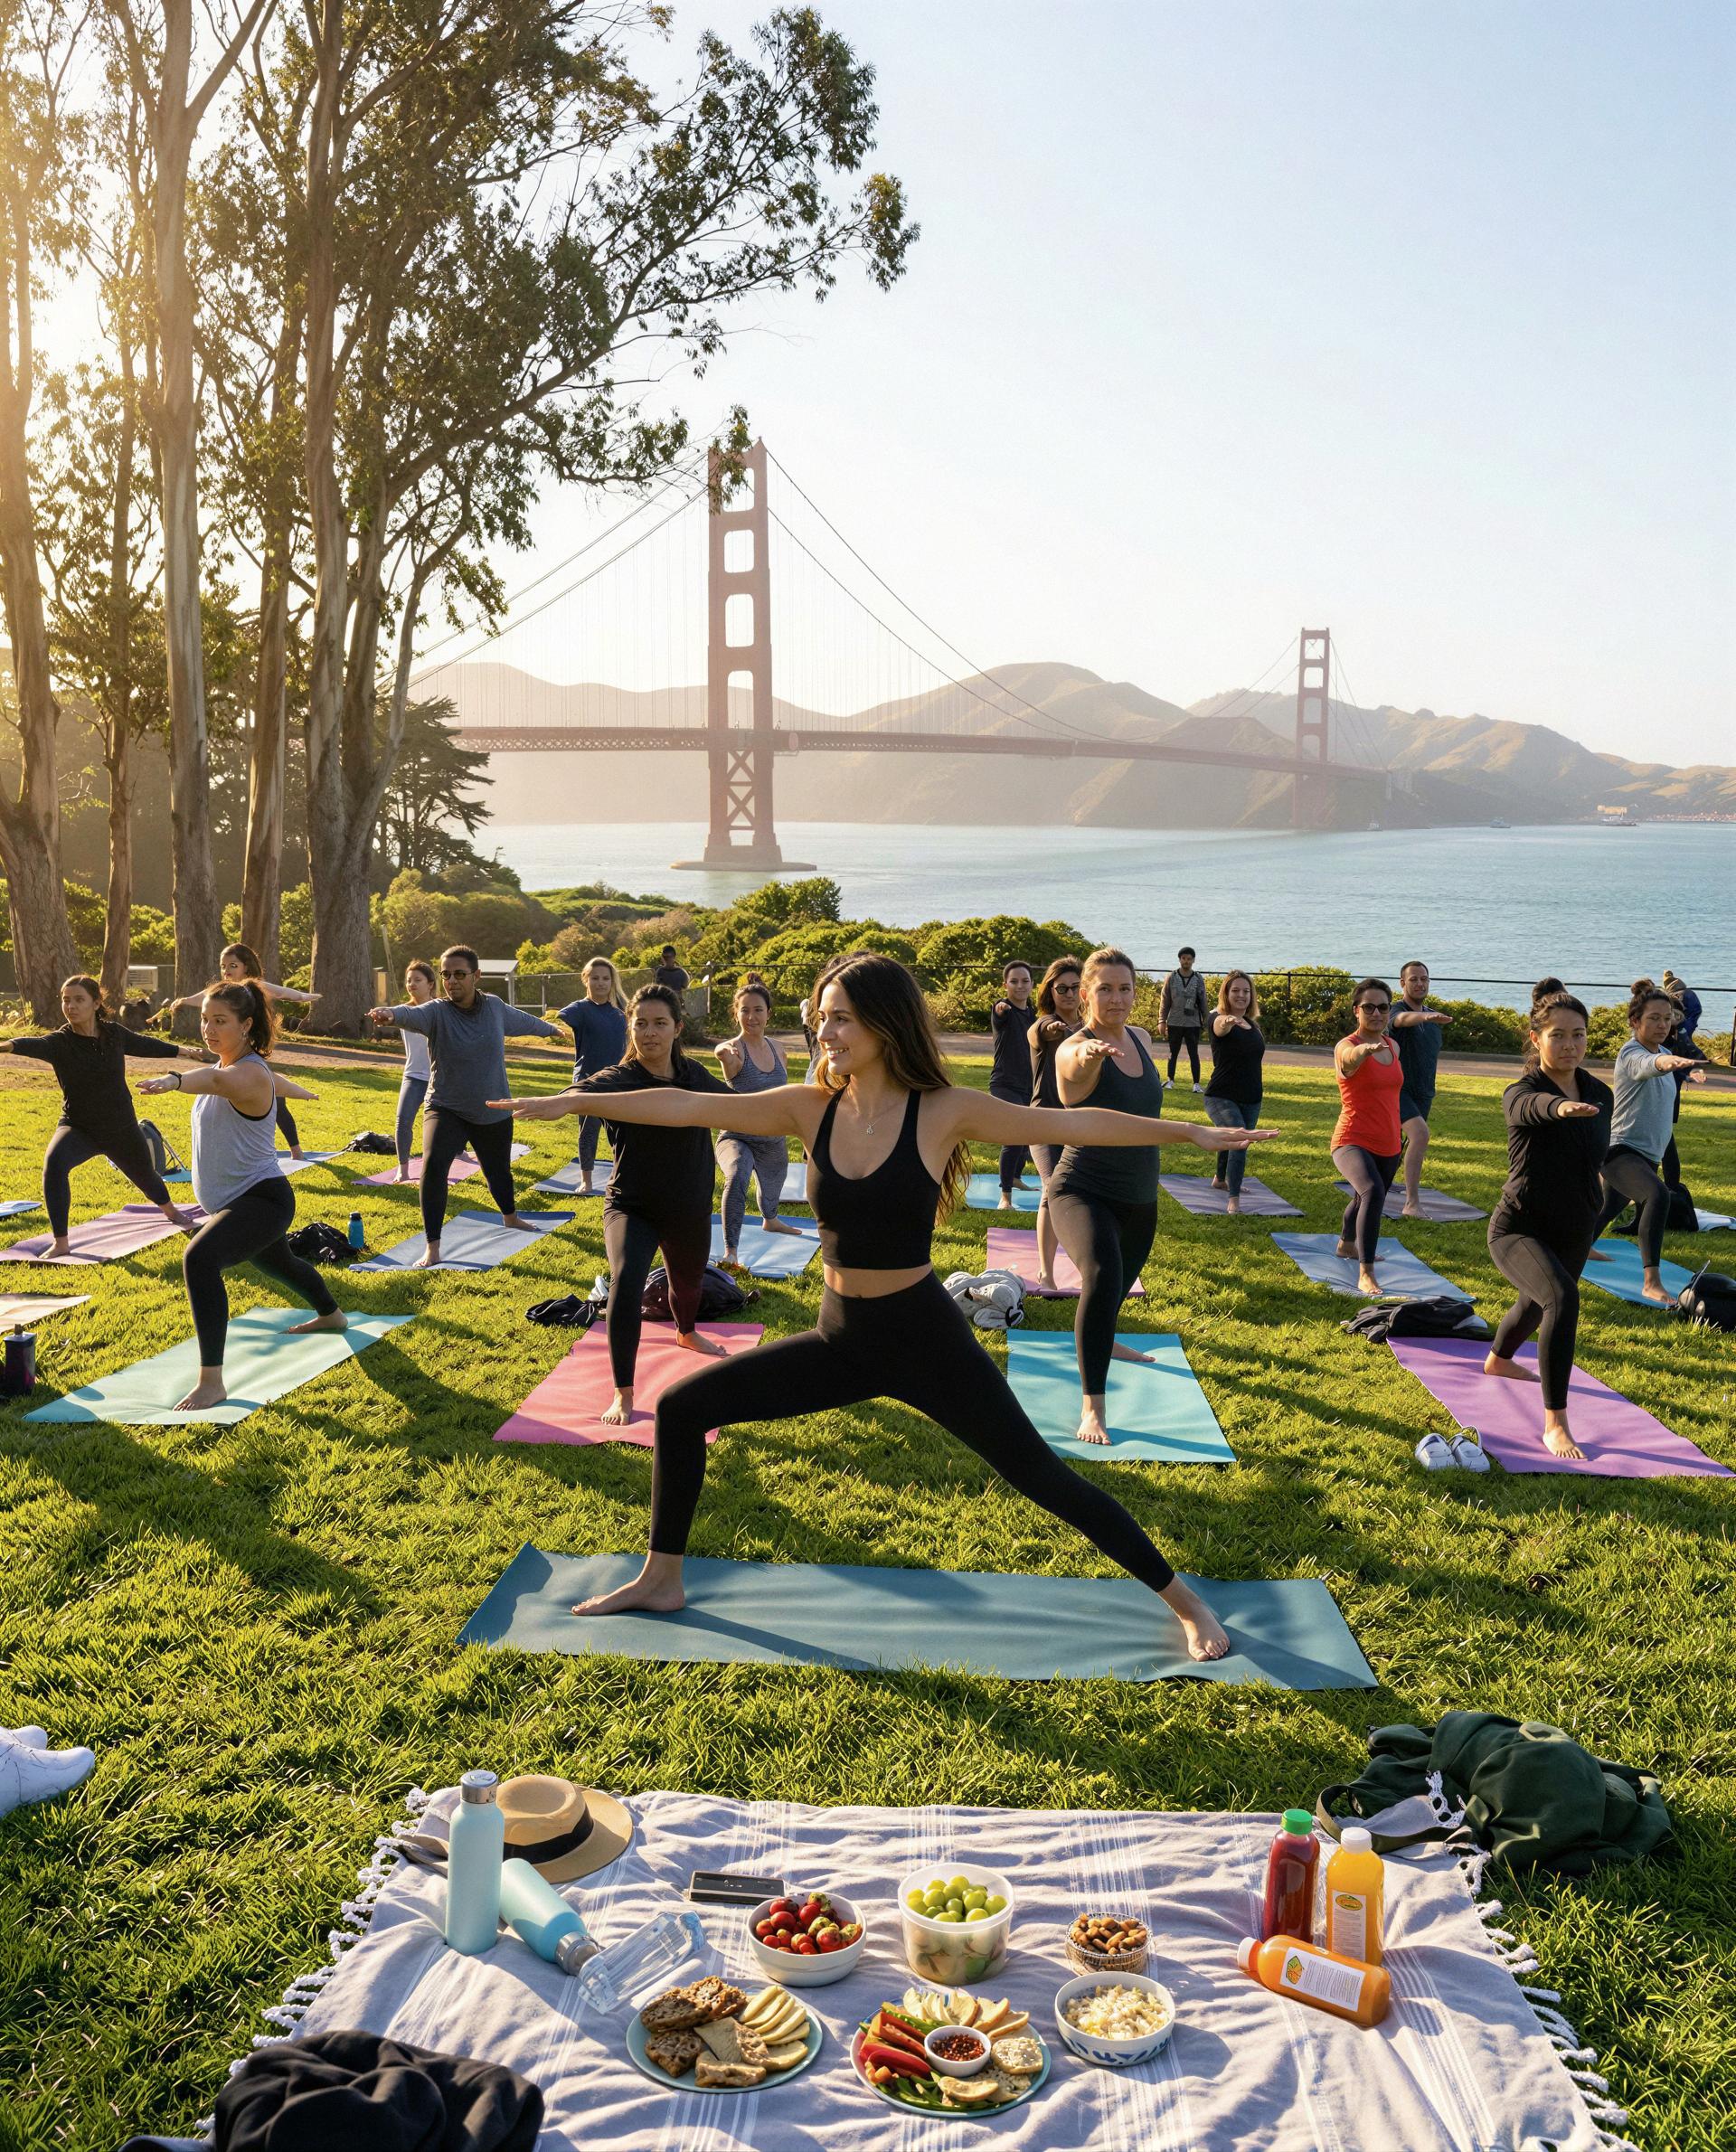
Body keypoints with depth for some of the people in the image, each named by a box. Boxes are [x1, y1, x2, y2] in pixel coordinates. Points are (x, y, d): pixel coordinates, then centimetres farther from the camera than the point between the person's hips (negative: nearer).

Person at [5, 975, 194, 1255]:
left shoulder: (114, 1033, -10)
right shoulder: (59, 1042, -20)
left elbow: (144, 1044, 11)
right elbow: (35, 1045, -43)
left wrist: (181, 1050, 27)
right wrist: (9, 1045, -66)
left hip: (121, 1128, 3)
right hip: (79, 1127, -3)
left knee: (145, 1175, 24)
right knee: (54, 1161, -34)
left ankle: (170, 1211, 60)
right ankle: (61, 1244, -28)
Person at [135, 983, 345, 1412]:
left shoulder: (250, 1074, -23)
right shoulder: (225, 1064, 6)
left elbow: (217, 1080, -48)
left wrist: (174, 1080, -68)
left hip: (262, 1199, -11)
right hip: (231, 1202, 11)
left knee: (200, 1258, -33)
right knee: (277, 1263, 35)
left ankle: (211, 1382, -33)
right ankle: (331, 1315, 65)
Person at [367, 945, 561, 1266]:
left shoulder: (495, 1007, -5)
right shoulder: (436, 1011, -17)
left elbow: (523, 1020, 17)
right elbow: (413, 1015, -41)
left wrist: (550, 1029, 37)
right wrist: (391, 1013, -64)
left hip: (493, 1112, 3)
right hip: (446, 1109, -3)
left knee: (498, 1170, 21)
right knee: (433, 1164, -26)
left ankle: (510, 1218, 54)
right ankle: (432, 1248, -19)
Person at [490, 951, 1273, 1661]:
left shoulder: (944, 1111, -13)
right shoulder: (811, 1109, -3)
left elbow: (1071, 1123, -10)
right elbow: (689, 1107, -3)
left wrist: (1193, 1133, -11)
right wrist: (572, 1103, -3)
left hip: (925, 1339, -4)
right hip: (839, 1339, 4)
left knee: (1042, 1476, -3)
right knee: (680, 1409, 4)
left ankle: (1184, 1602, 16)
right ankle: (661, 1580, 23)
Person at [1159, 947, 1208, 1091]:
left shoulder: (1198, 979, 2)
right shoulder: (1172, 978, 1)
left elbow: (1203, 1002, 6)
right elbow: (1165, 1001, 3)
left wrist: (1205, 1022, 3)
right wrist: (1161, 1021, -2)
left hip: (1193, 1024, 0)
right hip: (1174, 1023, 0)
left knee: (1194, 1054, 0)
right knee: (1173, 1054, 9)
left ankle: (1196, 1083, 2)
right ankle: (1171, 1080, 19)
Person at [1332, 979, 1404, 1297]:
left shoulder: (1393, 1046, 8)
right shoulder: (1346, 1046, -14)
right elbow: (1350, 1058, -41)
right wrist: (1366, 1048, -65)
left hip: (1387, 1146, 8)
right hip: (1353, 1142, -8)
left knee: (1365, 1199, 27)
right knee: (1372, 1191, -33)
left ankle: (1346, 1244, 57)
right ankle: (1365, 1274, -32)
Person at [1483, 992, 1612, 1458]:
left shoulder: (1602, 1095, -2)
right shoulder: (1520, 1094, -20)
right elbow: (1532, 1105, -47)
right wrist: (1561, 1106, -69)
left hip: (1573, 1233, 7)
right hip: (1518, 1228, -7)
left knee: (1536, 1305, 29)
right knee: (1562, 1299, -33)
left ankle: (1498, 1361, 64)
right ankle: (1555, 1425, -26)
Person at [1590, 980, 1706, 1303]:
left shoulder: (1663, 1050, 8)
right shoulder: (1632, 1054, -18)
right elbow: (1649, 1064, -45)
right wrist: (1668, 1062, -65)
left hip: (1648, 1154, 9)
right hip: (1620, 1150, -9)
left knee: (1612, 1207, 28)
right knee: (1658, 1195, -34)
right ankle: (1651, 1281, -36)